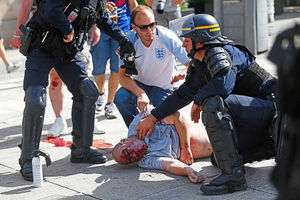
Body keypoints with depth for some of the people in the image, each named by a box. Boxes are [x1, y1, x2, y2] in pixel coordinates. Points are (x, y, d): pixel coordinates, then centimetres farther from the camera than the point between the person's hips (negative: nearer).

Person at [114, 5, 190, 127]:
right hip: (139, 84, 1)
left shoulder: (167, 38, -23)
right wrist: (140, 93, -38)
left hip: (163, 88, -1)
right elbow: (123, 76, -21)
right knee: (120, 98, -28)